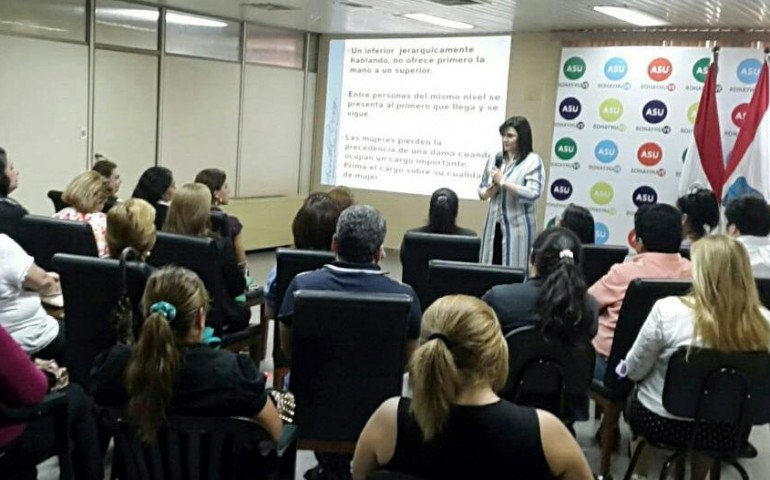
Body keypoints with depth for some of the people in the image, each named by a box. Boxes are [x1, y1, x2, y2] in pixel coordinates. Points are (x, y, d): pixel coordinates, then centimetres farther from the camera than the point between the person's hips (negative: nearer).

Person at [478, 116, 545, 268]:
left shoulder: (533, 161, -6)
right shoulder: (495, 158, 9)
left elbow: (532, 194, -16)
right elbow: (482, 192, 15)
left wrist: (503, 182, -12)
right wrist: (493, 188, -8)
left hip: (517, 227, -5)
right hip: (494, 225, 5)